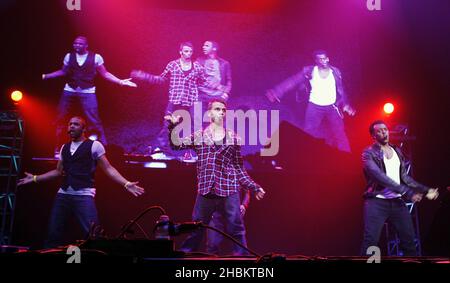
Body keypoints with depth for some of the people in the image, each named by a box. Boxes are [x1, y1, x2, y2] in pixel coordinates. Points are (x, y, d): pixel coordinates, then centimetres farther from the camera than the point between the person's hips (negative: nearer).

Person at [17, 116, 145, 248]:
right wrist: (35, 178, 22)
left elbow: (108, 169, -2)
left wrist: (126, 184, -13)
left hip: (84, 195, -6)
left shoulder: (94, 145, -1)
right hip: (63, 194, 6)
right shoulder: (64, 148, 17)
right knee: (53, 233, 8)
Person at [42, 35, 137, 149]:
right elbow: (63, 72, 15)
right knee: (60, 118, 5)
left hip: (87, 92, -3)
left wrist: (120, 81, -7)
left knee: (94, 120, -11)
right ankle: (57, 145, 19)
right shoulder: (69, 56, 6)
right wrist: (46, 76, 12)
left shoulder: (96, 57, -3)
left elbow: (105, 73, 2)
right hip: (69, 91, 4)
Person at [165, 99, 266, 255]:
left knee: (236, 230, 1)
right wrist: (174, 126, -17)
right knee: (195, 230, 6)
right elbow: (176, 144, -3)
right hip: (205, 191, 0)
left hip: (229, 191, 0)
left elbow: (239, 169, 13)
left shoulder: (233, 138, 10)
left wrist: (254, 187, 8)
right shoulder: (198, 136, 9)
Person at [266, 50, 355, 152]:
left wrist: (345, 105, -2)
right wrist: (276, 92, -27)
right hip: (314, 107, -1)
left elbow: (340, 90, 9)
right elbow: (293, 81, -17)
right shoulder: (309, 71, -10)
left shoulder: (335, 72, -1)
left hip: (332, 107, 1)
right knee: (308, 133, -1)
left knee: (339, 133, 0)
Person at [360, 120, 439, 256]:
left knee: (409, 239, 7)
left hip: (397, 201, 6)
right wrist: (406, 191, -24)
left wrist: (425, 190, 5)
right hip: (377, 202, -6)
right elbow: (379, 176, -19)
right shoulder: (369, 153, -6)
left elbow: (404, 177, 15)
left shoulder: (397, 151, 14)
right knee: (370, 241, -12)